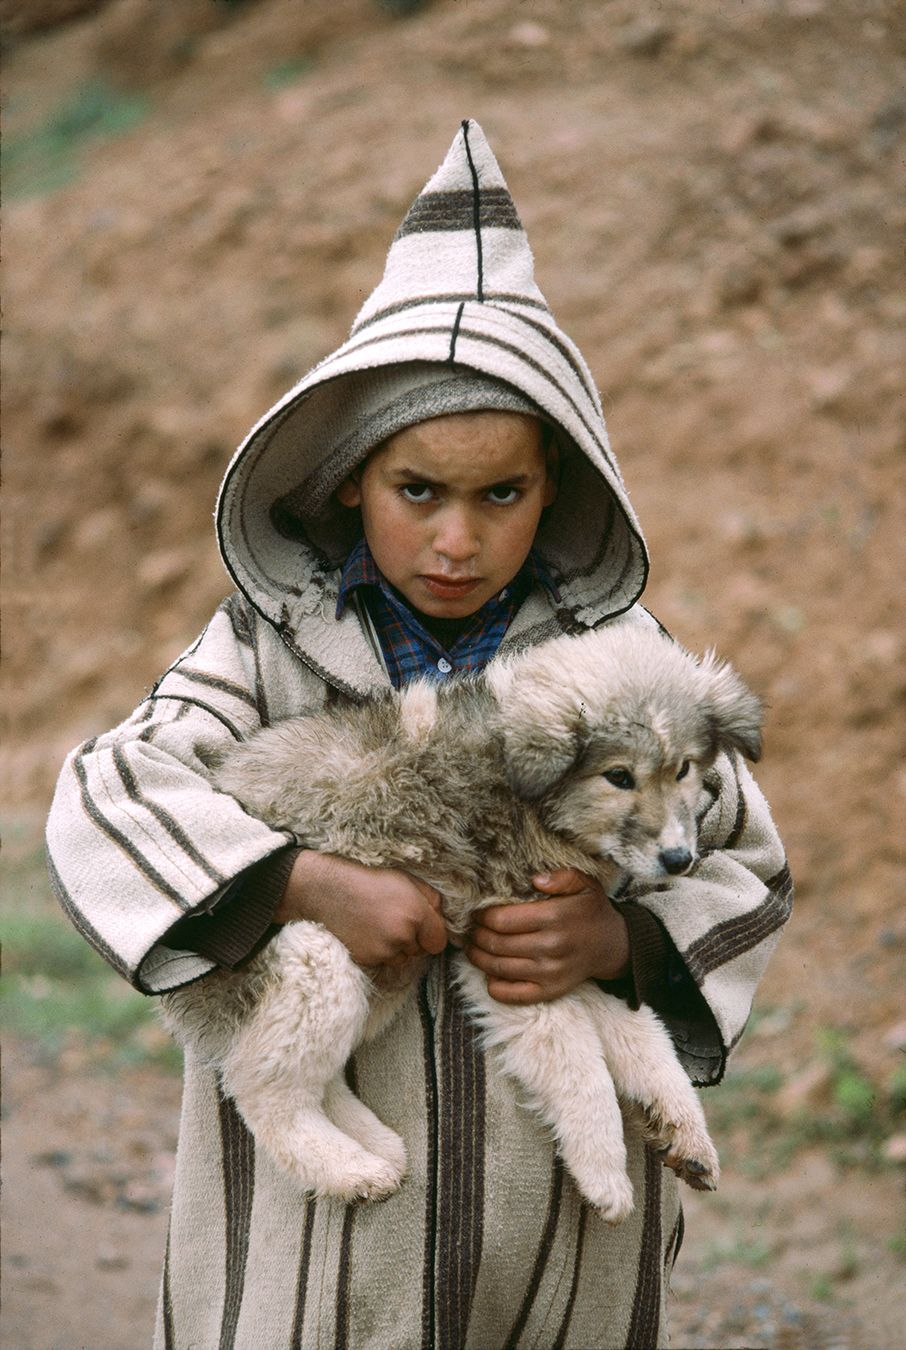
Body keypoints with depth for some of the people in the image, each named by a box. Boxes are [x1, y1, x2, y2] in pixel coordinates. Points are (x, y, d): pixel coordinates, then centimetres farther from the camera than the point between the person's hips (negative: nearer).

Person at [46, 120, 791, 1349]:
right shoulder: (273, 643, -3)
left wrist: (619, 939, -16)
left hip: (556, 1190, 1)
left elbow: (748, 870, 5)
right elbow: (106, 798, -13)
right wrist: (309, 881, -26)